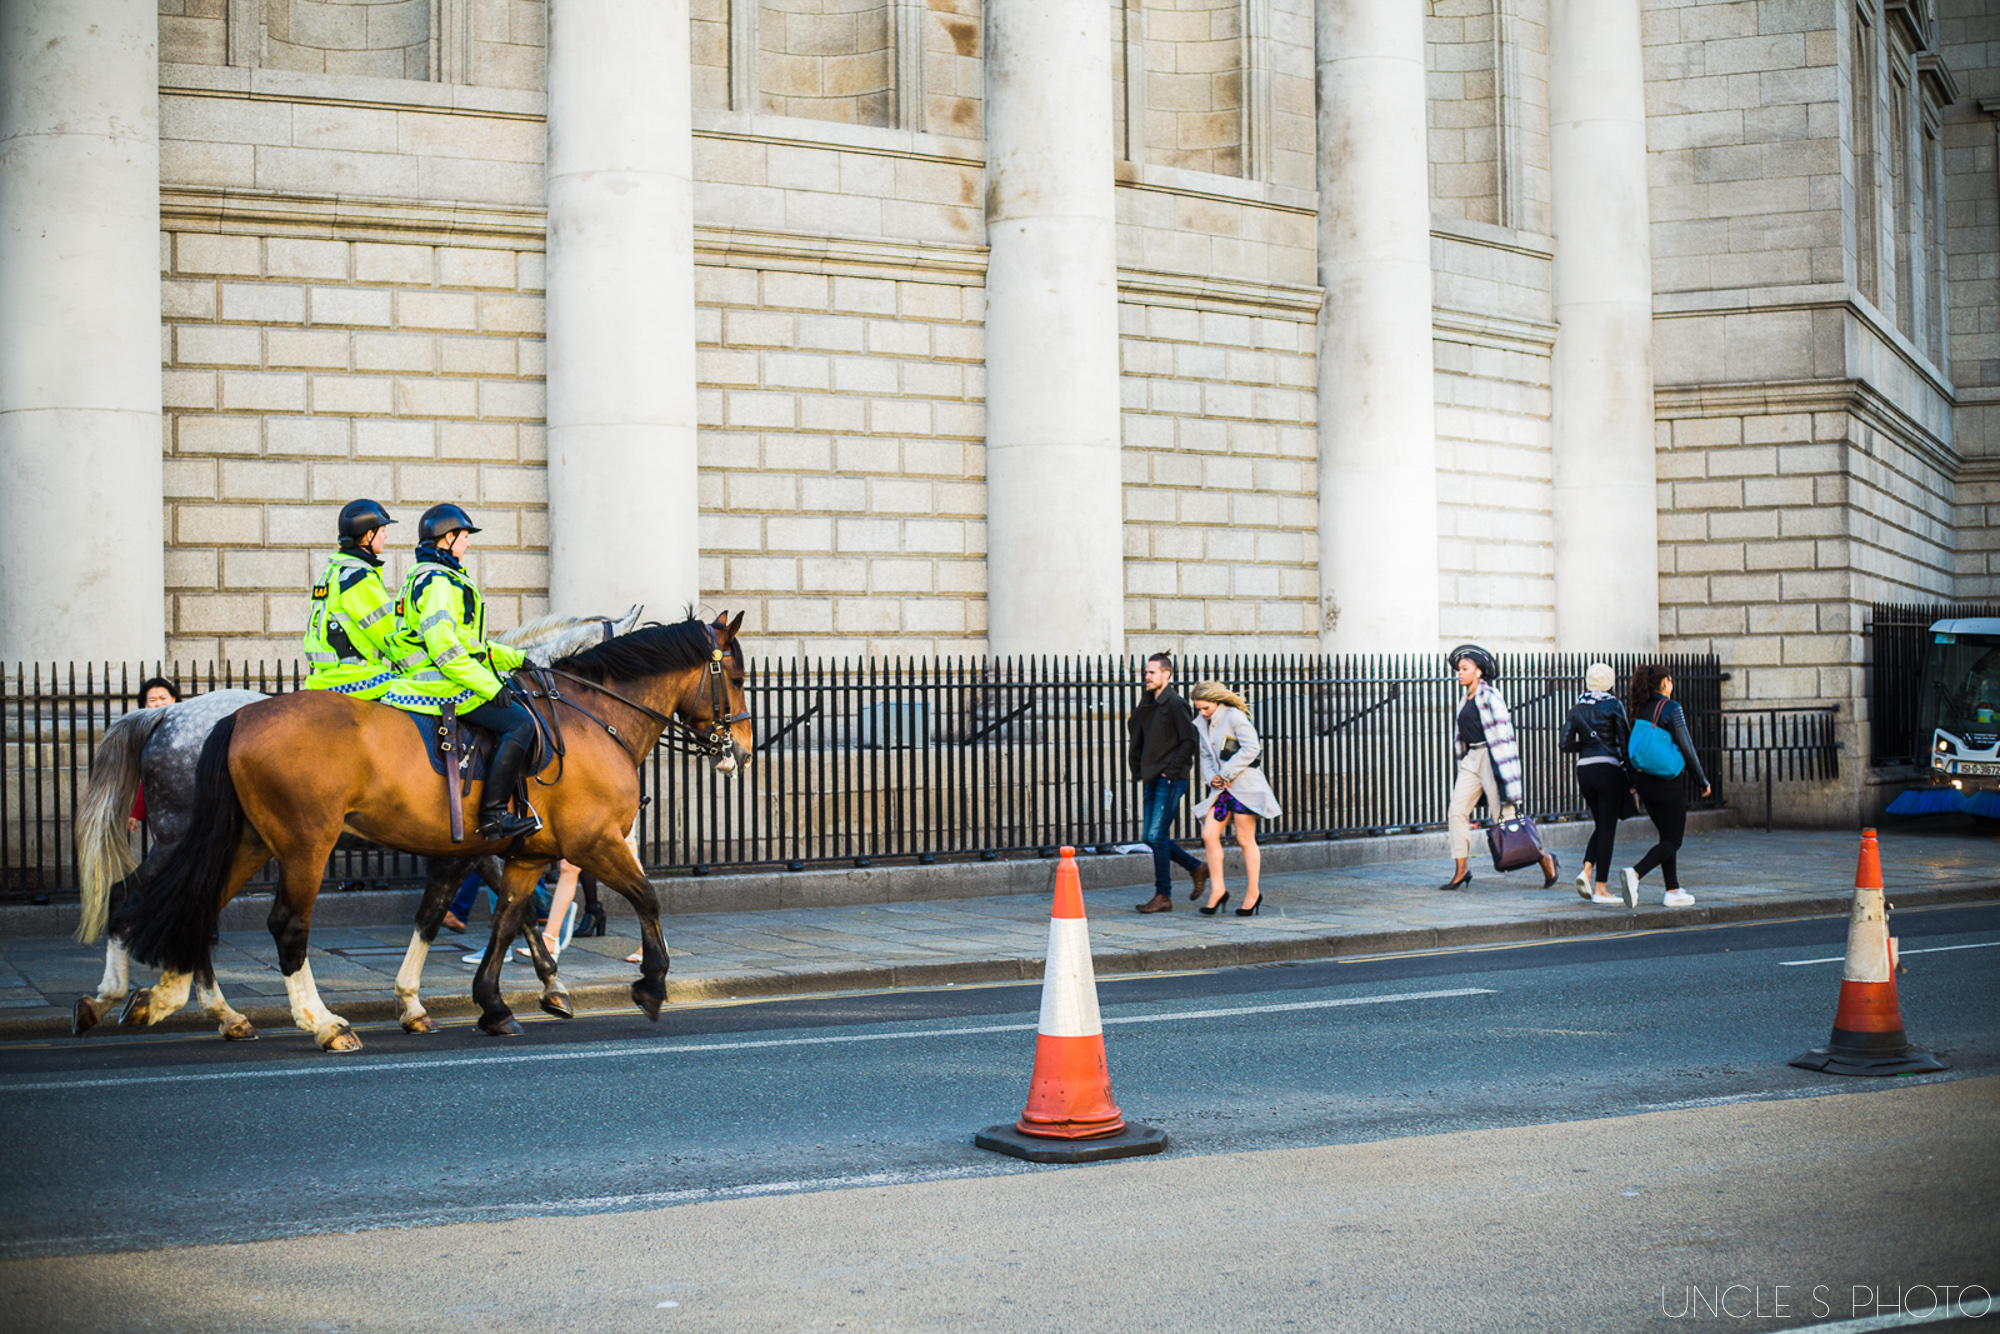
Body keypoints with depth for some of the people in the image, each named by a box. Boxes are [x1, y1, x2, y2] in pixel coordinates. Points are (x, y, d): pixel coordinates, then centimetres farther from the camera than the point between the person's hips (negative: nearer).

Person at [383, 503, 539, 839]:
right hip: (442, 685, -11)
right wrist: (490, 686, -23)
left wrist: (517, 659, 23)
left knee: (516, 717, 21)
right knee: (520, 721, -19)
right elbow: (444, 649, -24)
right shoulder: (439, 583, -13)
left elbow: (468, 642, 27)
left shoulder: (424, 578, 22)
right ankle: (492, 814, -24)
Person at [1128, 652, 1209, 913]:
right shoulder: (1147, 704, 15)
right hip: (1152, 780, 9)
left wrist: (1171, 771, -15)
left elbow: (1189, 741, -14)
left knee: (1157, 836, -10)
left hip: (1171, 781, -9)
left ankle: (1163, 896, -3)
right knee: (1152, 837, 9)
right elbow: (1138, 742, 24)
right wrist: (1139, 772, 15)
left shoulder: (1175, 704, -10)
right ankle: (1197, 868, 25)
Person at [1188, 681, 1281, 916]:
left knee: (1245, 840, -1)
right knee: (1209, 835, -4)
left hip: (1244, 784, -7)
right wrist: (1211, 778, -1)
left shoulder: (1234, 716, -11)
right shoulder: (1203, 724, 13)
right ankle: (1217, 890, 4)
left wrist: (1226, 774, -15)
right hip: (1221, 788, 7)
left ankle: (1253, 893, 9)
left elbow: (1251, 748, -17)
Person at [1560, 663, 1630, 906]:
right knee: (1607, 828, 1)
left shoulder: (1577, 707, 7)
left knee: (1601, 825, 19)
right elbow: (1625, 739, -7)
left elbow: (1567, 745, 4)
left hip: (1584, 769, 5)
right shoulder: (1613, 704, -5)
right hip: (1609, 768, -5)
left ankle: (1586, 870, -2)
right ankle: (1600, 888, 1)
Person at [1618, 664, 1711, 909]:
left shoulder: (1639, 710, 6)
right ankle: (1635, 873, -22)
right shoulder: (1671, 708, -13)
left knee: (1667, 836, 17)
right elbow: (1686, 746, -13)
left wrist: (1633, 782, 19)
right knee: (1673, 841, -1)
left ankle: (1673, 891, 18)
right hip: (1667, 783, -7)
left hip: (1644, 781, 7)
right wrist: (1702, 780, -4)